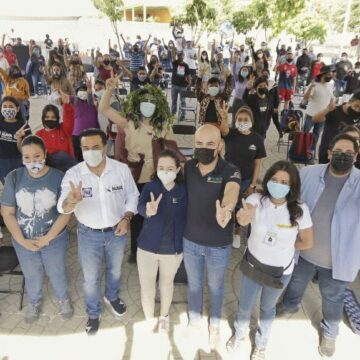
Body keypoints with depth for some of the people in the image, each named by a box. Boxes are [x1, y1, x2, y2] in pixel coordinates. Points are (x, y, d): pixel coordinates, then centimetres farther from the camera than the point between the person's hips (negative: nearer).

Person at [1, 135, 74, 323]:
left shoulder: (58, 177, -19)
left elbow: (65, 213, -14)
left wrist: (46, 238, -17)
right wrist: (22, 240, -13)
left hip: (54, 240, -1)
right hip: (23, 241, 2)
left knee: (57, 273, 22)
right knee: (32, 276, 25)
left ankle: (63, 298, 52)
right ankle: (34, 302, 55)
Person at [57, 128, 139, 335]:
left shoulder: (122, 169, -15)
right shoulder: (73, 174, -18)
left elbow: (132, 196, -4)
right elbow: (63, 208, -25)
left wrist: (126, 218, -18)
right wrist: (72, 200, -48)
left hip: (116, 231, 1)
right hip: (89, 234, -1)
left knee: (115, 269, 25)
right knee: (90, 278, 15)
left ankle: (112, 297, 56)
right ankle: (94, 314, 41)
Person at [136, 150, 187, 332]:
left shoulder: (184, 190, -11)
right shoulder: (150, 187, -15)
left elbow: (188, 218, -4)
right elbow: (140, 207, -34)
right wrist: (149, 210, -56)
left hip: (173, 249, 1)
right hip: (147, 247, -1)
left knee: (166, 284, 24)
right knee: (147, 289, 14)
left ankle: (164, 316, 51)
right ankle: (149, 321, 42)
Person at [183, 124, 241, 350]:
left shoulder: (230, 171, -22)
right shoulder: (188, 167, -9)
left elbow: (232, 190, -45)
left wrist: (226, 208, -66)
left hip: (219, 245, -2)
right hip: (190, 241, 3)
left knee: (215, 286, 22)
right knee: (194, 284, 24)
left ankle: (215, 325, 50)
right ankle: (194, 320, 52)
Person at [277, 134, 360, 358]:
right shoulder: (308, 174, -12)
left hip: (337, 259, -1)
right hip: (302, 250, 2)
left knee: (332, 298, 24)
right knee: (296, 283, 29)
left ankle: (329, 332, 52)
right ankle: (290, 305, 61)